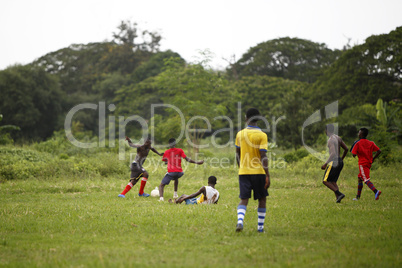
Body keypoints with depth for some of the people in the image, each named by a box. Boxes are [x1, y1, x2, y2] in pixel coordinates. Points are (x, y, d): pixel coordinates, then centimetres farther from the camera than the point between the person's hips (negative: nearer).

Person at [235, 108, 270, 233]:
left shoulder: (240, 134, 4)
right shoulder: (262, 135, -8)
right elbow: (263, 156, -13)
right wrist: (267, 175, -11)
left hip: (243, 172, 3)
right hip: (258, 171, -3)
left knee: (244, 199, 1)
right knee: (262, 199, 12)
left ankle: (240, 221, -23)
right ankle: (260, 226, 14)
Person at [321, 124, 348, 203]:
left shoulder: (331, 140, -15)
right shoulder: (338, 138, 14)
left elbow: (333, 153, -25)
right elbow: (346, 149, 20)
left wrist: (325, 164, -23)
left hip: (333, 162, -9)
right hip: (340, 162, 9)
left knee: (325, 181, -4)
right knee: (333, 182, 13)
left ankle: (339, 194, -18)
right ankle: (338, 198, -3)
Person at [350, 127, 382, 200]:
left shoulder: (357, 143, -7)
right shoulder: (371, 143, 9)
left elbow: (353, 154, -12)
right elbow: (379, 151, 1)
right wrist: (373, 159, 10)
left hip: (362, 164, -7)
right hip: (369, 163, 7)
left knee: (366, 180, -14)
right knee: (359, 178, 18)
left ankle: (376, 191, -37)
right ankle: (358, 196, 20)